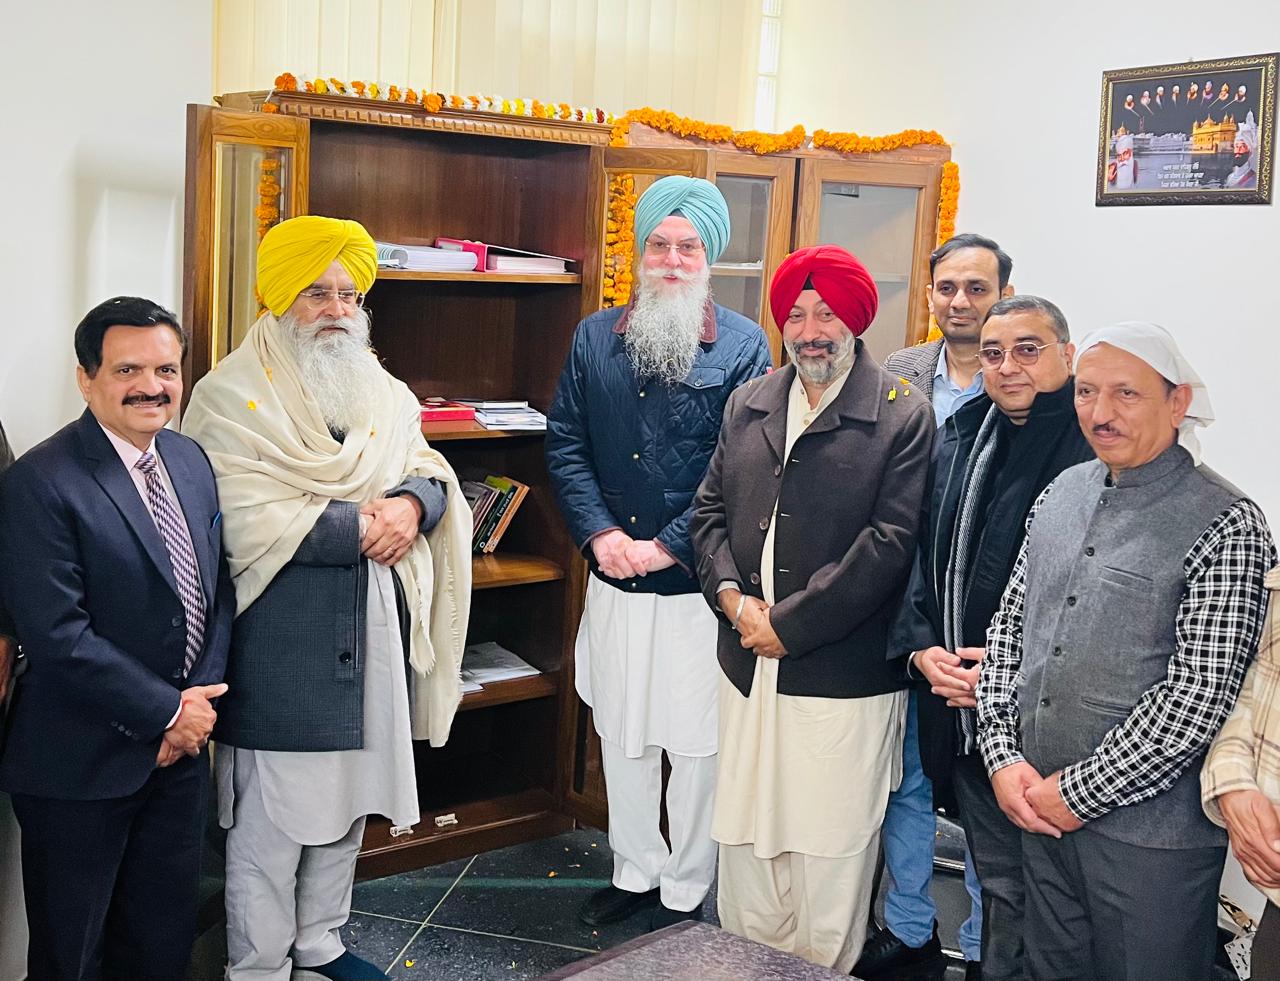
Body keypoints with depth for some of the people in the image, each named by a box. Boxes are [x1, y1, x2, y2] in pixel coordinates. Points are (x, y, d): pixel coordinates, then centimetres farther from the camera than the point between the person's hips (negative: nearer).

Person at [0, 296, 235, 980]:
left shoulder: (191, 461, 4)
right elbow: (57, 636, -23)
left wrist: (199, 697, -6)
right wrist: (168, 712, -16)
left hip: (180, 745, 6)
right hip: (81, 766, -6)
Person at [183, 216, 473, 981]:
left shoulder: (384, 395, 13)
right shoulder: (234, 396, -8)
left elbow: (434, 476, 9)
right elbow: (249, 518, -18)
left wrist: (412, 504, -15)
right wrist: (362, 526, -16)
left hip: (372, 633, 6)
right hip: (279, 643, -6)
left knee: (346, 802, 17)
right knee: (270, 820, 1)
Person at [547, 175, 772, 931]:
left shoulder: (743, 345, -5)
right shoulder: (596, 338, 6)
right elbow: (565, 444, 3)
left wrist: (665, 546, -15)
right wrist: (599, 533, -10)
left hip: (695, 582, -3)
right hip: (614, 581, 4)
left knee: (696, 744, 7)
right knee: (621, 736, 15)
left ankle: (686, 891, 24)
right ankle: (635, 871, 34)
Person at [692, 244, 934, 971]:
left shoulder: (903, 417, -6)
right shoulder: (748, 407, 11)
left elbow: (890, 542, -13)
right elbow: (710, 512, 13)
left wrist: (786, 623, -13)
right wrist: (733, 598, -5)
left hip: (844, 683, -5)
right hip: (749, 669, 5)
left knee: (829, 864, 3)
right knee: (746, 848, 13)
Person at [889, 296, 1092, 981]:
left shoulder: (1095, 453, -13)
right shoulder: (959, 437, 11)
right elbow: (924, 557, 15)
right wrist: (921, 647, 1)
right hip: (956, 707, 7)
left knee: (1021, 888, 3)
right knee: (994, 872, 21)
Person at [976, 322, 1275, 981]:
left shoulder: (1225, 525, -14)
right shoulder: (1062, 492, 6)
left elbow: (1199, 694, -19)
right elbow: (1009, 623, 9)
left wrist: (1077, 793, -16)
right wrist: (1004, 756, -2)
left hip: (1149, 835, -5)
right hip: (1039, 810, 6)